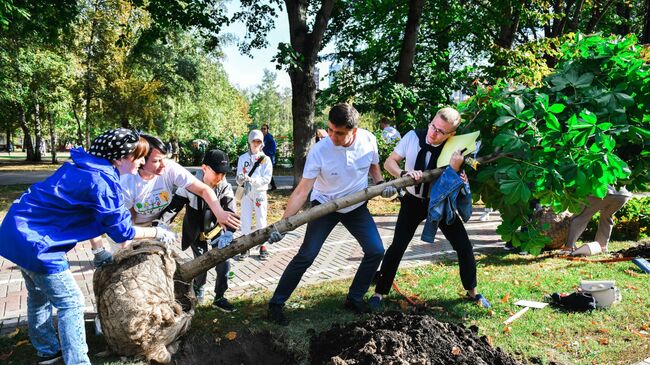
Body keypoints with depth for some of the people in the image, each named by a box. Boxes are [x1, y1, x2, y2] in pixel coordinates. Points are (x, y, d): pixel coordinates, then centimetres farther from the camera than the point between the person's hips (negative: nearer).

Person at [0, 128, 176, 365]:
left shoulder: (87, 168, 6)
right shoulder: (101, 182, -23)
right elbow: (121, 231, -17)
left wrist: (98, 251, 15)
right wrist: (157, 233, -3)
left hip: (19, 231, 10)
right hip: (34, 241, -10)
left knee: (39, 296, 25)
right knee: (71, 303, 0)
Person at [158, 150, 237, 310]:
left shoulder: (226, 188, -19)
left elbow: (230, 212, -29)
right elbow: (173, 206, -28)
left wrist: (228, 233, -48)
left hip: (216, 229, 2)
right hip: (195, 232, -2)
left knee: (224, 263, -5)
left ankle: (219, 298, 15)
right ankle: (198, 287, 32)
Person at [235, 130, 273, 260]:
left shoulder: (266, 159, -1)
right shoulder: (243, 158, 6)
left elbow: (267, 178, -10)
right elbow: (239, 177, 2)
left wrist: (252, 180, -24)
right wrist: (241, 179, -22)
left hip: (260, 192, -2)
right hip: (245, 192, 2)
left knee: (261, 220, 4)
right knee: (245, 220, 3)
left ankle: (263, 246, 13)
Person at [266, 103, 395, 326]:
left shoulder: (368, 140, -17)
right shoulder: (319, 150, -28)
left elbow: (373, 165, 7)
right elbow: (302, 191, -27)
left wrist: (380, 183, -13)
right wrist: (283, 222, -34)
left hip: (356, 207, 4)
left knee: (376, 251, -2)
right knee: (306, 256, -10)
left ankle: (354, 298, 17)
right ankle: (276, 303, 5)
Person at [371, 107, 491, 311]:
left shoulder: (454, 150, -18)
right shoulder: (413, 137, -18)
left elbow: (453, 187, -15)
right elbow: (389, 162, -10)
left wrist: (455, 169, -35)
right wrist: (403, 173, -30)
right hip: (413, 201, -1)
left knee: (464, 246, 1)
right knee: (397, 247, -6)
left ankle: (472, 291, 25)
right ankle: (379, 293, 9)